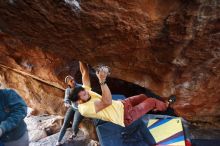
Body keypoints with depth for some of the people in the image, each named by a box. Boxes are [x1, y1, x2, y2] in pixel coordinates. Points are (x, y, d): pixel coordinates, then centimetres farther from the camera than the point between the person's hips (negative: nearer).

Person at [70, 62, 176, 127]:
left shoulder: (83, 92, -6)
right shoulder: (85, 109, -30)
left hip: (121, 105, 8)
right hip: (125, 117, -8)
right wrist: (102, 80, -48)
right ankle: (165, 106, 36)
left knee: (142, 96, 22)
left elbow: (85, 73, -3)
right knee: (152, 101, 3)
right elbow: (107, 101, -40)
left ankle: (154, 108, 52)